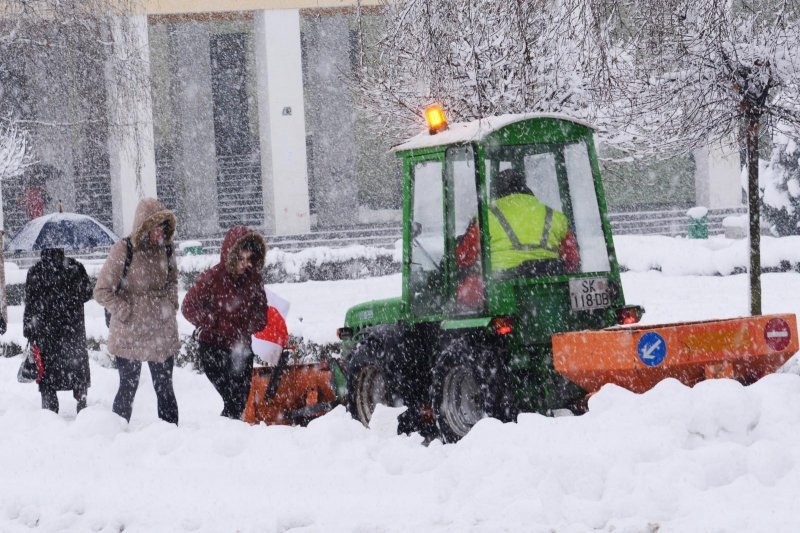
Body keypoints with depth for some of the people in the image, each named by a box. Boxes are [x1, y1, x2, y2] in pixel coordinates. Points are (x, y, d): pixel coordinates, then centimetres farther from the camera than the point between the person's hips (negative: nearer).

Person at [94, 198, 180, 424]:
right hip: (129, 335, -5)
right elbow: (102, 291, -9)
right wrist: (126, 312, -13)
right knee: (128, 388, 4)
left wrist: (170, 304, 5)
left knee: (165, 388, 9)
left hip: (162, 334, 5)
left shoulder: (165, 249, 4)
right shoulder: (123, 250, -12)